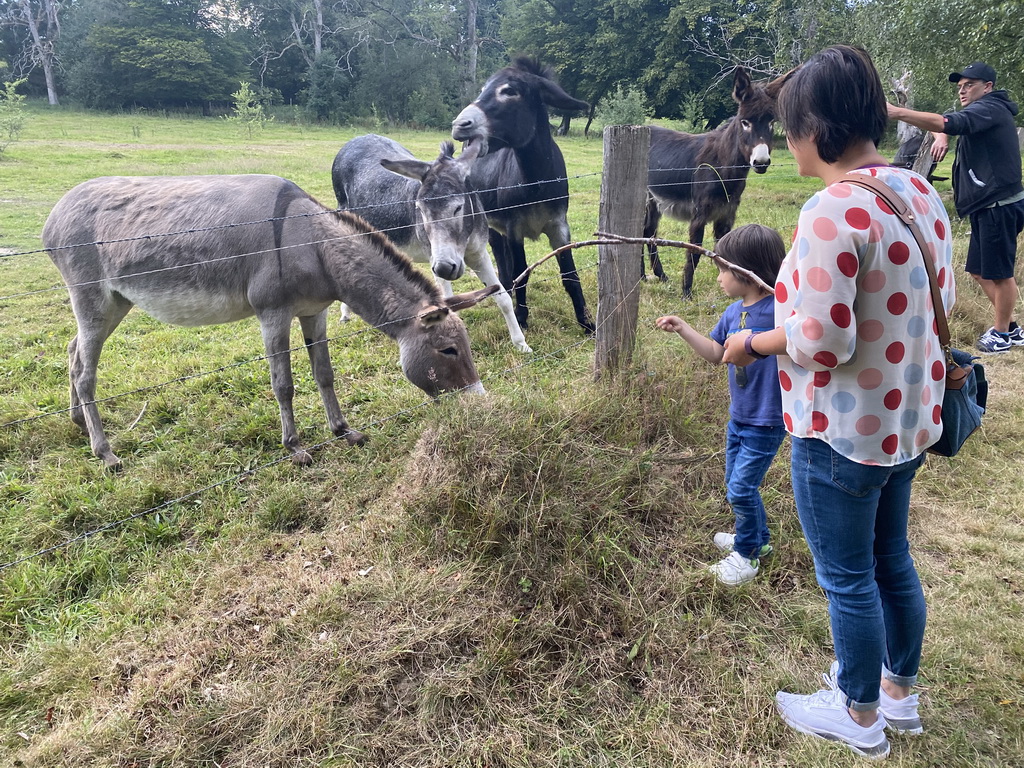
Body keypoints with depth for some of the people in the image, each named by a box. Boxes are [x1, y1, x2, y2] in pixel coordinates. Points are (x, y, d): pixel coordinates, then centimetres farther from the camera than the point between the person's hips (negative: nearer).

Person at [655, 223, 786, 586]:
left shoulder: (779, 310, -22)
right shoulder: (733, 312, 2)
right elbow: (714, 352, 10)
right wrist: (682, 328, 2)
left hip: (766, 423, -8)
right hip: (738, 418, 8)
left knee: (740, 490, 0)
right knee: (737, 484, 20)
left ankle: (747, 553, 23)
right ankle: (757, 538, 43)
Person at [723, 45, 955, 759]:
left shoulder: (834, 211, -26)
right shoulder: (921, 192, 2)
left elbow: (822, 340, -27)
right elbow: (943, 298, 11)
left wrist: (752, 343, -10)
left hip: (843, 434, -9)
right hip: (909, 420, 9)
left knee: (849, 580, 12)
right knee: (892, 561, 24)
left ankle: (860, 717, 34)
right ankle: (899, 693, 45)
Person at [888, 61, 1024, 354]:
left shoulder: (989, 108, -13)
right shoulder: (980, 114, 20)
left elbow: (949, 123, -31)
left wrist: (897, 112, -40)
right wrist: (941, 137, -11)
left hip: (999, 206, -10)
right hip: (987, 207, 10)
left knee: (998, 272, -1)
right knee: (980, 271, 14)